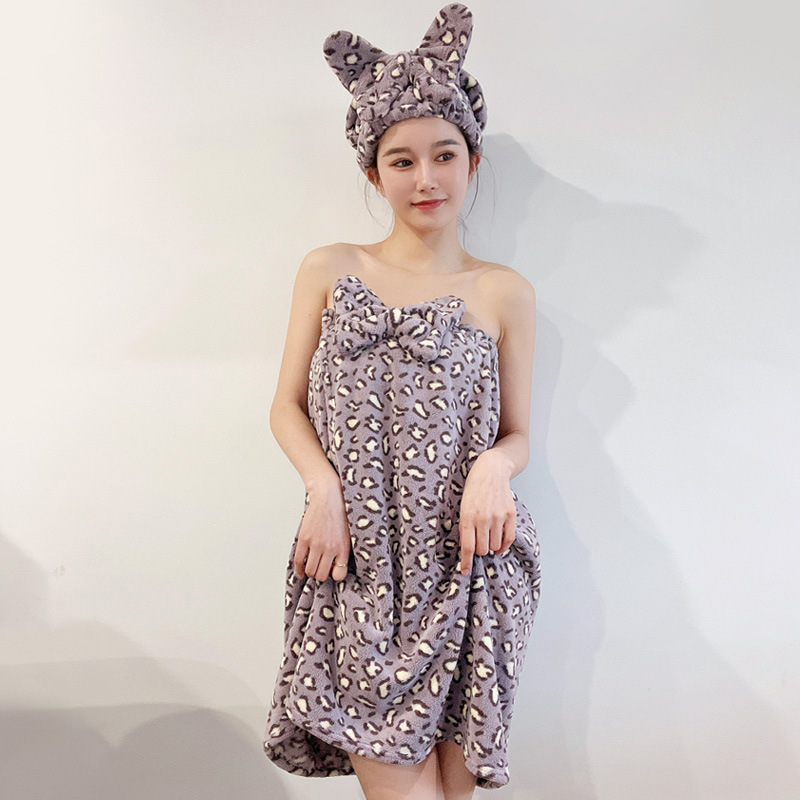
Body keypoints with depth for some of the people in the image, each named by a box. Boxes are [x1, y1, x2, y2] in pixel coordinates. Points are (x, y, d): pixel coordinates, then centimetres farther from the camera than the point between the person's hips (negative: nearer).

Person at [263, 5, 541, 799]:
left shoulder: (505, 293, 5)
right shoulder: (328, 272, 7)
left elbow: (517, 434, 9)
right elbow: (288, 407, 7)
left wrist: (492, 469, -13)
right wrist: (325, 488, -10)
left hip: (464, 563, 0)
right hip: (359, 561, 0)